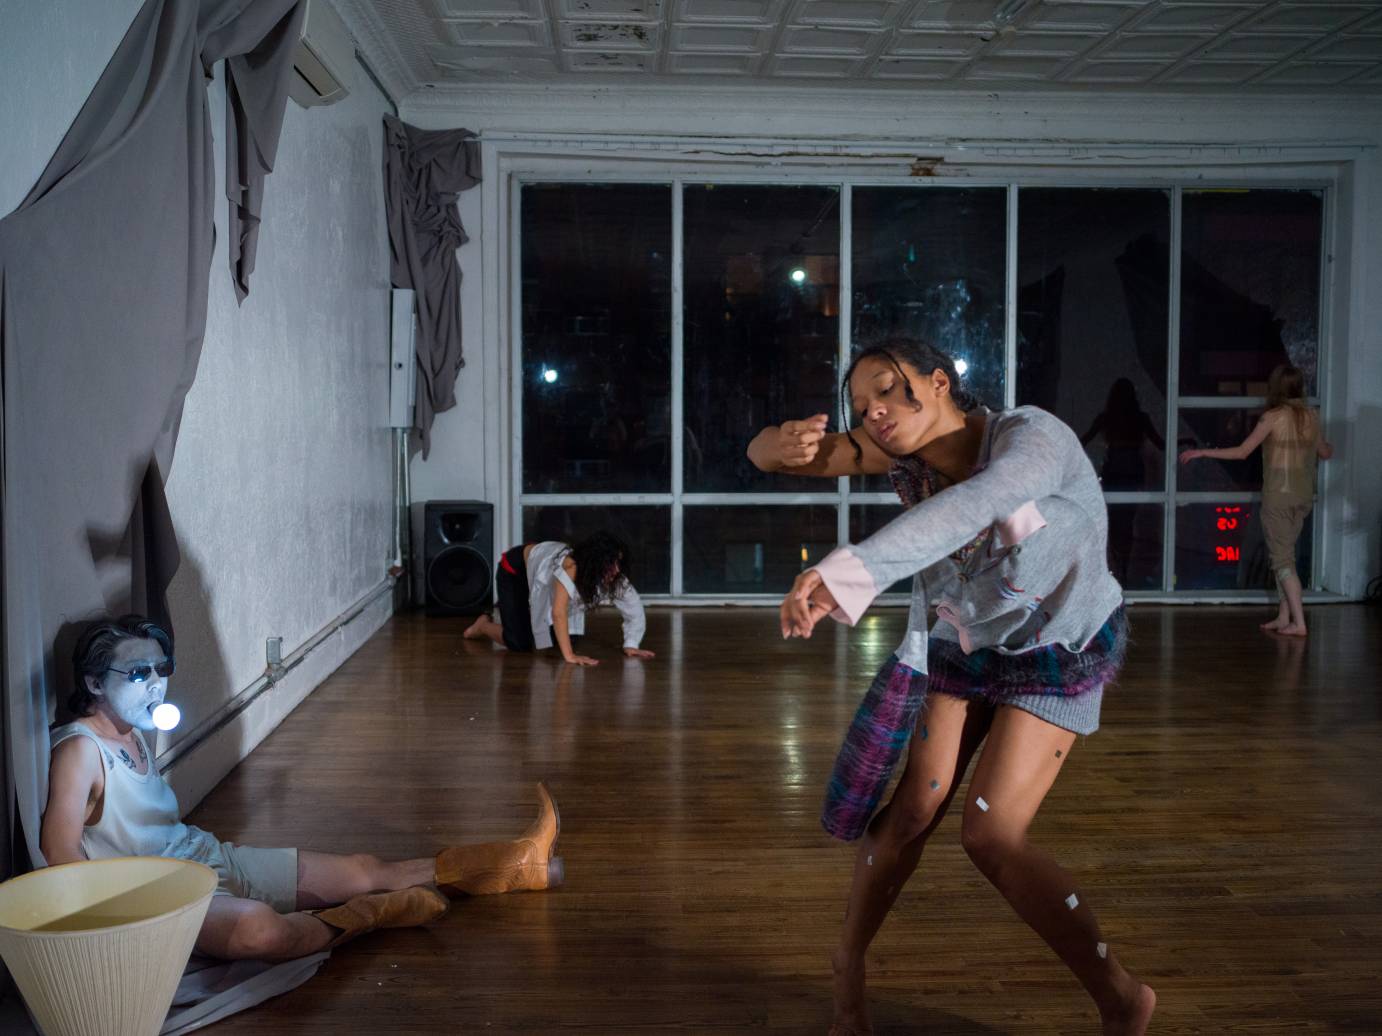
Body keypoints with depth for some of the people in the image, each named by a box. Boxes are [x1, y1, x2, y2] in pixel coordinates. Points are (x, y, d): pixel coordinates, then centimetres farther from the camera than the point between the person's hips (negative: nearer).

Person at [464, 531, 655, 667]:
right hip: (514, 571, -6)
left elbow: (634, 606, -17)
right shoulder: (570, 566, -44)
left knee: (565, 639, -1)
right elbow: (558, 613, -49)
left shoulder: (613, 575, -26)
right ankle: (484, 625, 17)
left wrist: (631, 645, -26)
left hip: (542, 566, 6)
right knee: (520, 643, -14)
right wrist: (569, 656, -52)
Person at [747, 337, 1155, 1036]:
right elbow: (782, 453, -22)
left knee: (991, 834, -12)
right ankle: (849, 960, 24)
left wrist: (846, 572, -65)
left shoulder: (1032, 436, -30)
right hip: (964, 643, 4)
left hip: (1056, 656, -4)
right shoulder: (903, 452, -15)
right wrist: (780, 444, -48)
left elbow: (972, 506, -51)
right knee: (914, 809, -2)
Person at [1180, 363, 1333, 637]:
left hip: (1278, 494, -6)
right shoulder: (1311, 415, 5)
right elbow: (1324, 453, 19)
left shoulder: (1273, 416, -11)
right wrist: (1328, 446, 44)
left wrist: (1201, 452, -6)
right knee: (1284, 553, 15)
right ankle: (1284, 617, 15)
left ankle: (1298, 622, -8)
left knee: (1282, 558, -3)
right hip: (1304, 494, 6)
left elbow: (1242, 452, -13)